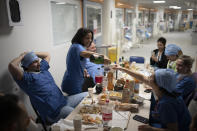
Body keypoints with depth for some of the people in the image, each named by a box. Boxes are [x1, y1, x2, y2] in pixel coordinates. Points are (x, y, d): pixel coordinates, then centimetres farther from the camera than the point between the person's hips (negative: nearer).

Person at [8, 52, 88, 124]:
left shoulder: (42, 69, 16)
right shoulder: (27, 77, -9)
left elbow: (47, 55, 31)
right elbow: (11, 66, -26)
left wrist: (31, 54, 18)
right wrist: (22, 56, -7)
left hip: (64, 100, 9)